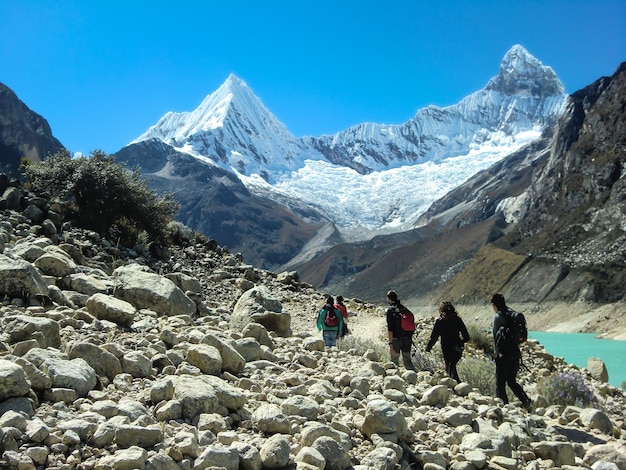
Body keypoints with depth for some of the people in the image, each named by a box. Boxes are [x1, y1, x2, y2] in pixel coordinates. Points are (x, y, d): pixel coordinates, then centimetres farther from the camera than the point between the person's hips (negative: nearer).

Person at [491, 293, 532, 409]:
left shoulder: (498, 317, -10)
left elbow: (496, 336, -12)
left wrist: (497, 353, -5)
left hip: (504, 354, -7)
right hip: (516, 352, 7)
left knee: (500, 383, 3)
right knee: (512, 381, 17)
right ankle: (525, 400, 2)